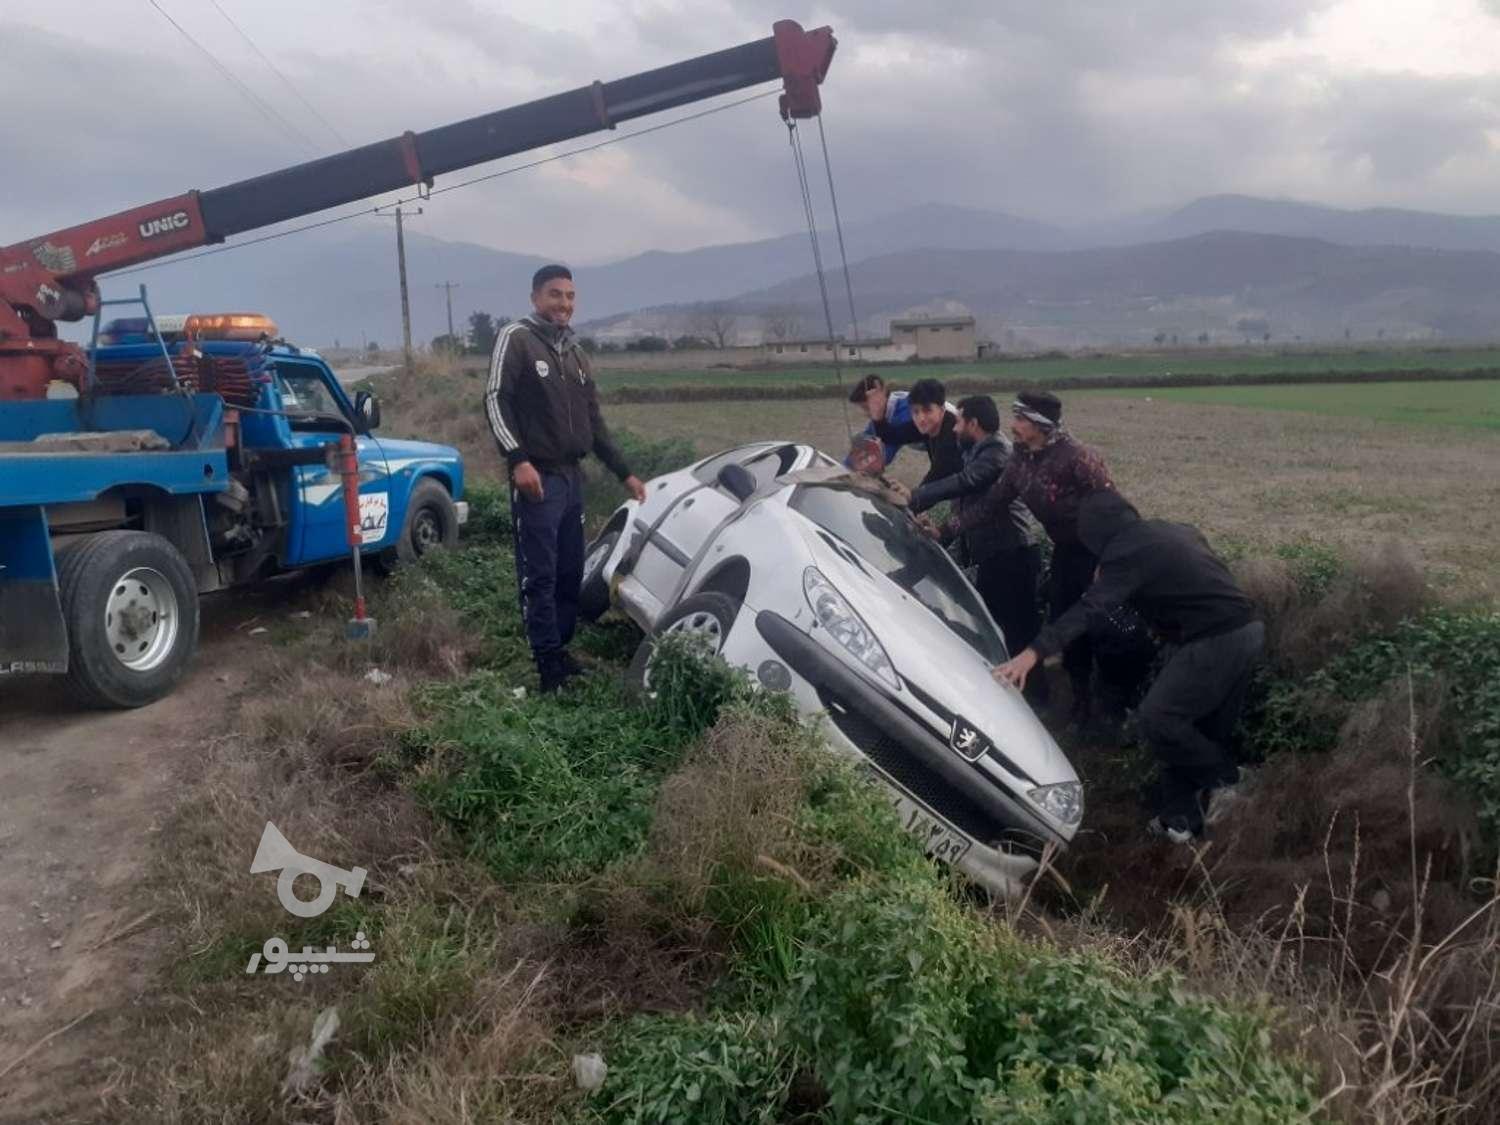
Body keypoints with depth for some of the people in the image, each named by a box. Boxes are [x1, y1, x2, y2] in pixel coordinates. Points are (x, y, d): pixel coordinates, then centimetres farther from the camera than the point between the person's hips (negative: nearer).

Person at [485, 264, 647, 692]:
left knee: (571, 572, 10)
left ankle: (561, 651, 19)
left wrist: (624, 473, 18)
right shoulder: (516, 338, -3)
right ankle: (549, 663, -1)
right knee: (539, 576, -6)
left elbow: (593, 422, 23)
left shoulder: (575, 352, 20)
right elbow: (495, 401, -11)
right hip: (537, 479, -8)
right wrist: (518, 460, -22)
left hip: (573, 477, 8)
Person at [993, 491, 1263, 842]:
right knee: (1208, 732, 13)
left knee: (1155, 718, -8)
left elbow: (1088, 608, -21)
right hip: (1247, 629, 10)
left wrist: (1034, 653, -28)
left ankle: (1227, 783, 7)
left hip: (1217, 640, -10)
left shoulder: (1126, 550, -8)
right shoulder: (1175, 530, 18)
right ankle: (1181, 814, 18)